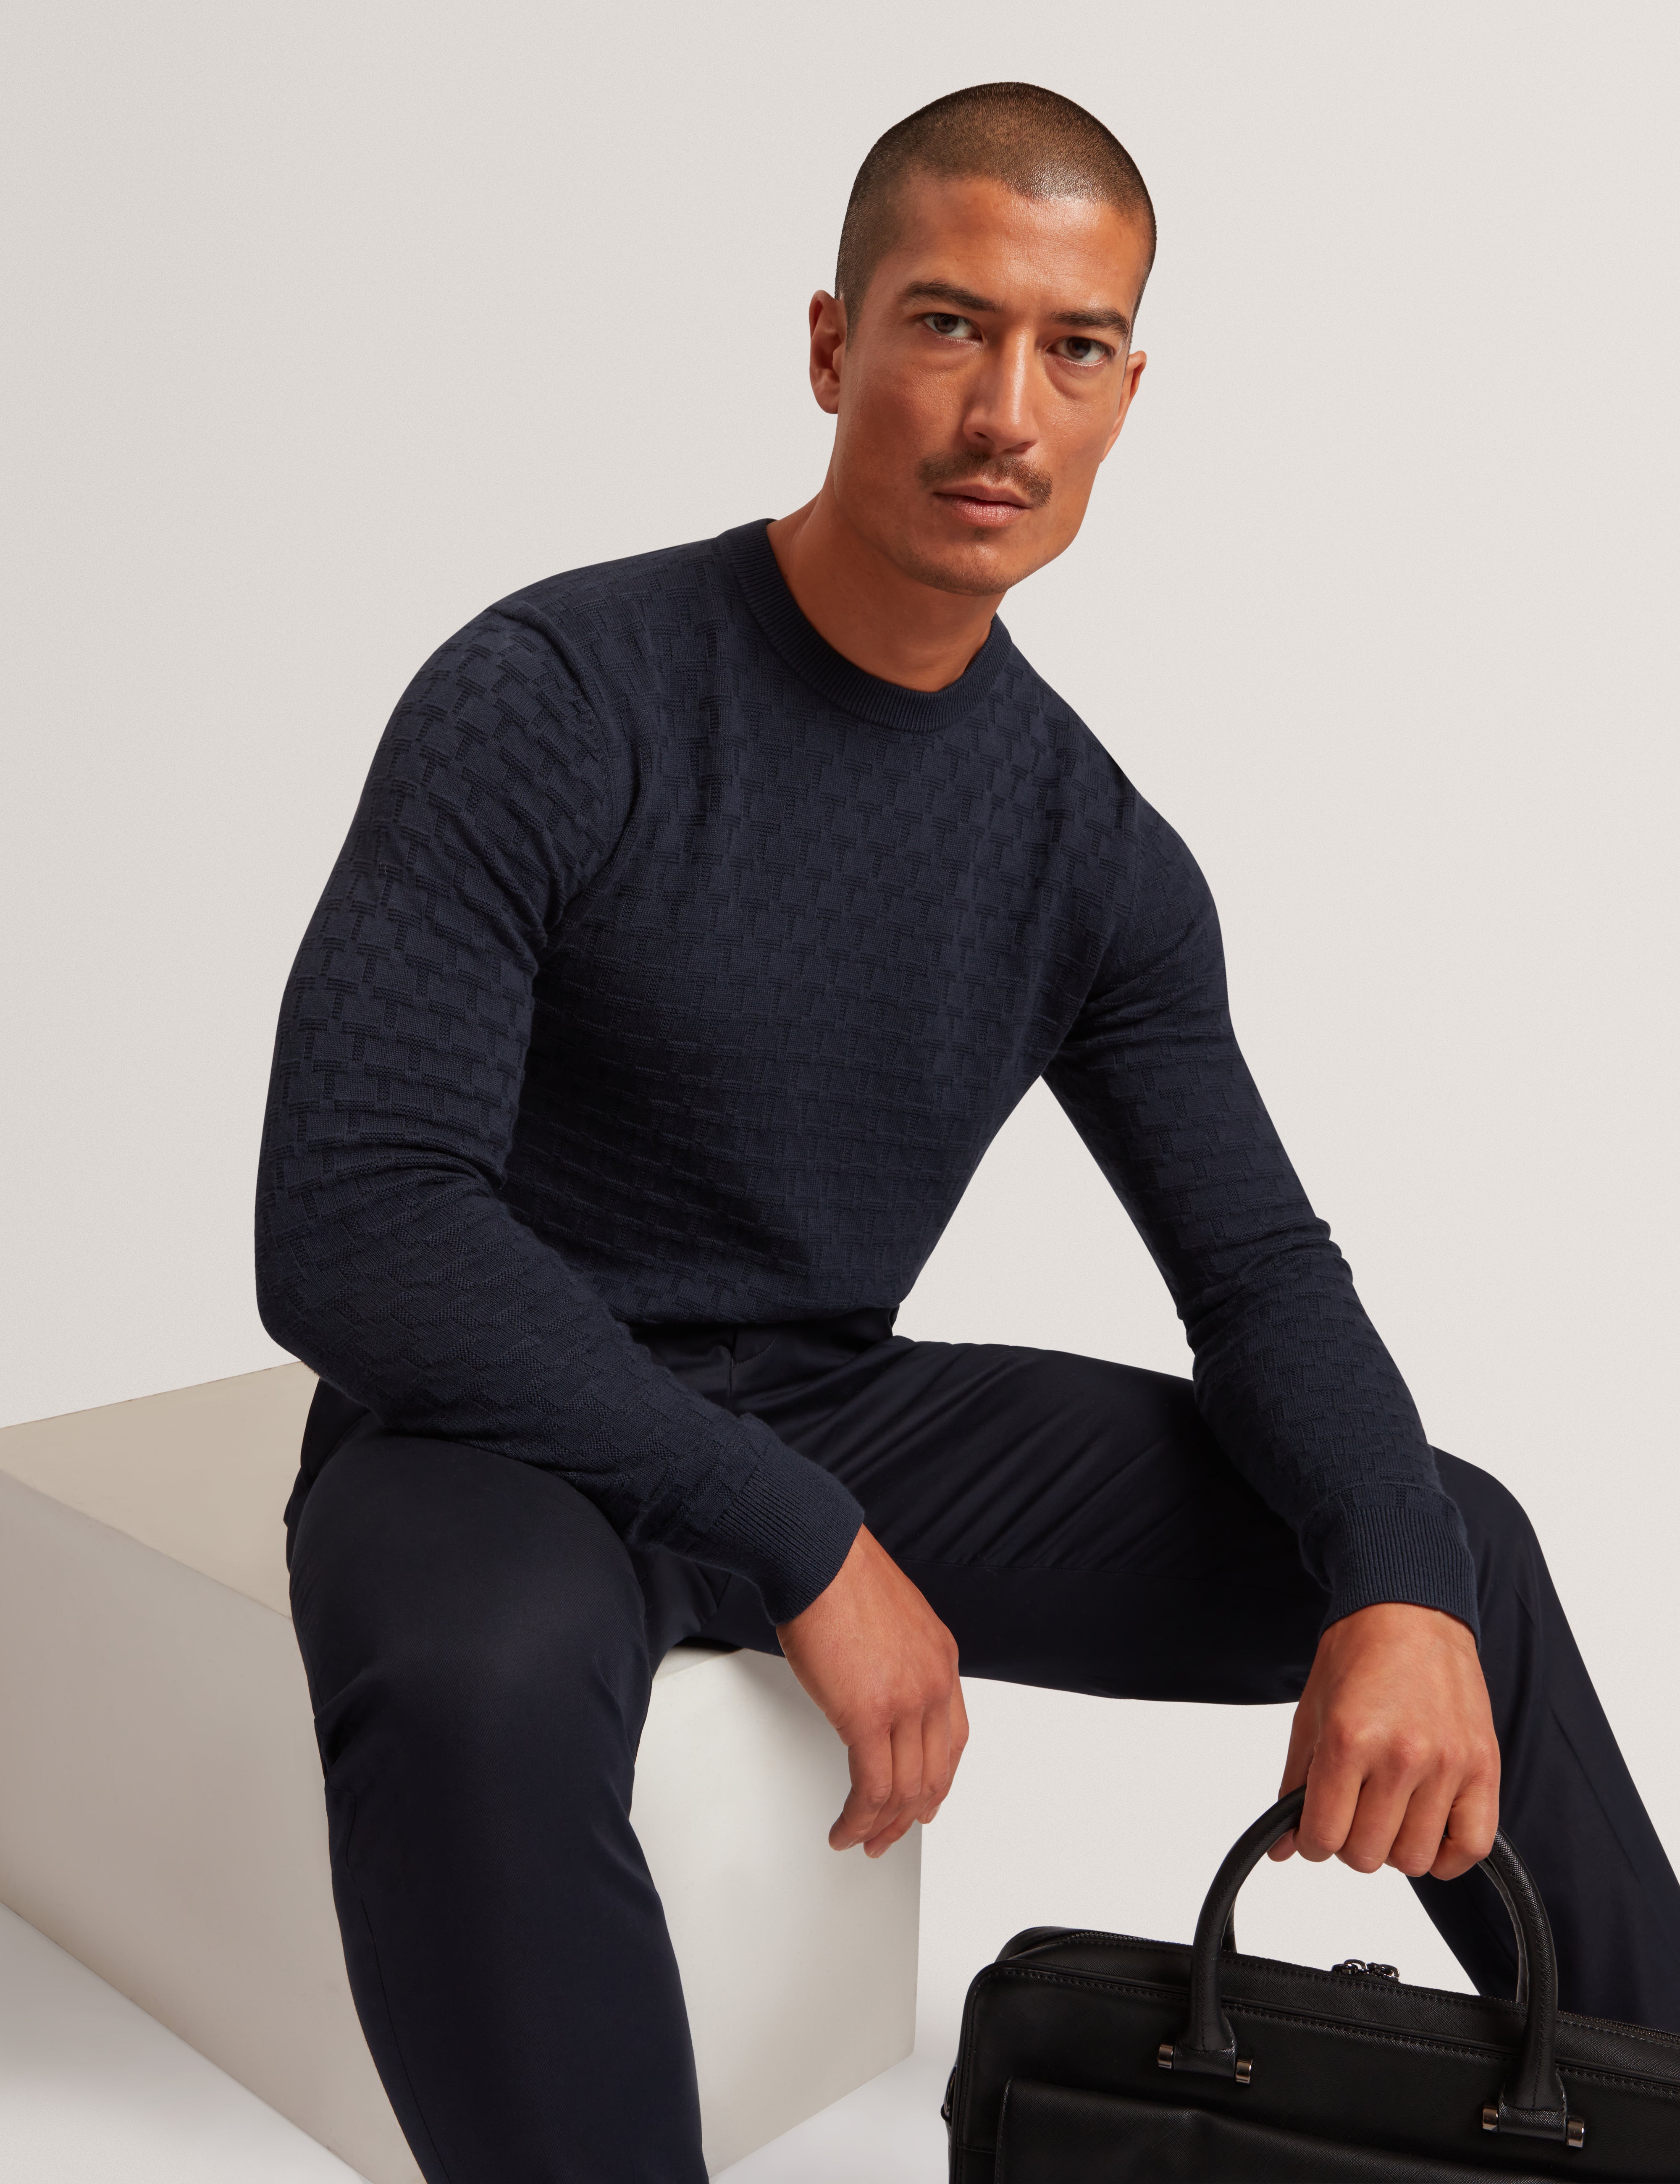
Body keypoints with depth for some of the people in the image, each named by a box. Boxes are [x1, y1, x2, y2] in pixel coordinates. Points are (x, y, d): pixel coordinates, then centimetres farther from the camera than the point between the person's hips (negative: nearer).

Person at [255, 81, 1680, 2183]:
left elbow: (1260, 1267, 1)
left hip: (839, 1415, 5)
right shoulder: (549, 703, -17)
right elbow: (346, 1224, -24)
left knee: (1451, 1545, 2)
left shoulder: (1098, 852, 0)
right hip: (504, 1432, -5)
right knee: (478, 1689, -42)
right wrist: (803, 1551, -27)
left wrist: (1400, 1589, -20)